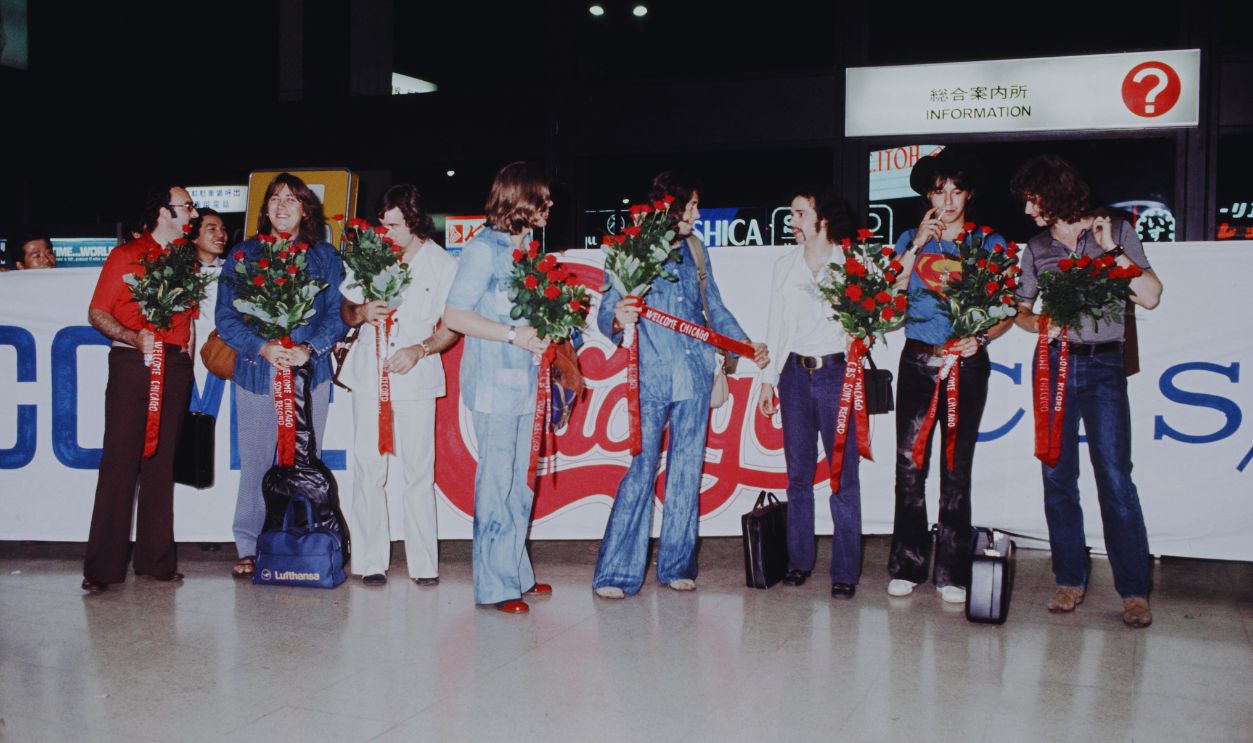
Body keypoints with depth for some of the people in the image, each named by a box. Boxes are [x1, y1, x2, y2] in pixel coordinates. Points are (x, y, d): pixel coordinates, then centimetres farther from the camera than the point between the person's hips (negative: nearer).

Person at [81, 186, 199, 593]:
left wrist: (188, 346, 9)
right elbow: (97, 313, -2)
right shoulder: (126, 255, 1)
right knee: (120, 461, -6)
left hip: (175, 366, 5)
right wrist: (134, 338, -17)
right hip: (133, 362, -5)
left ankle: (156, 559, 12)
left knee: (162, 462, 6)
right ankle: (103, 567, -1)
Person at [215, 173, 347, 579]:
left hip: (310, 374, 0)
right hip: (256, 375, 0)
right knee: (255, 463, 2)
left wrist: (309, 348, -14)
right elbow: (226, 316, 3)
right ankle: (249, 549, 12)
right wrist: (263, 347, -12)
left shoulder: (325, 256, 9)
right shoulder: (242, 256, 9)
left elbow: (338, 313, 3)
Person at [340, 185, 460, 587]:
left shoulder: (444, 264, 1)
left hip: (416, 377, -2)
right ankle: (371, 562, 8)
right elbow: (346, 310, 15)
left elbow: (453, 327, 3)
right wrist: (360, 313, -8)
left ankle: (424, 564, 8)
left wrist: (420, 350, -13)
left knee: (419, 474, -1)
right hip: (369, 374, 2)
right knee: (368, 470, 0)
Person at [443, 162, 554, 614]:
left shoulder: (527, 247, 15)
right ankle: (494, 586, 7)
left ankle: (516, 573, 25)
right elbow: (454, 316, -13)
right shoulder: (484, 249, -8)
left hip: (526, 382, 8)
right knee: (496, 484, -3)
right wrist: (514, 334, -16)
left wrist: (547, 328, 4)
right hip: (495, 384, -8)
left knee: (520, 483, 13)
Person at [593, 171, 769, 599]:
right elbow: (607, 312, -7)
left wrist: (749, 346, 13)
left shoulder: (694, 250, 13)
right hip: (651, 375, -5)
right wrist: (617, 320, -29)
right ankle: (616, 571, 1)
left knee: (687, 469, 7)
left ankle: (676, 565, 17)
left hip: (696, 374, 5)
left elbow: (715, 308, 21)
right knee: (640, 469, -7)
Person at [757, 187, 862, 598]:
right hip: (795, 374, 3)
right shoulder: (785, 266, 13)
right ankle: (799, 560, 17)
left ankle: (845, 570, 2)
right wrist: (768, 379, 10)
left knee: (843, 472, -4)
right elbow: (777, 325, 14)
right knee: (798, 472, 6)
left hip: (836, 372, -3)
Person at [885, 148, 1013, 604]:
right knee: (909, 463, -1)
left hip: (966, 365, -1)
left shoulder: (990, 244, 6)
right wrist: (917, 247, -7)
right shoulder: (911, 240, 10)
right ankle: (906, 566, 8)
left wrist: (981, 338, -13)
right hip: (917, 362, 1)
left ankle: (952, 573, 8)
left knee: (956, 468, 1)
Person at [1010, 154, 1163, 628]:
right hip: (1053, 366, 3)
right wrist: (1039, 325, -5)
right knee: (1057, 478, 4)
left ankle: (1134, 590, 0)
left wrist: (1111, 250, -12)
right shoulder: (1037, 248, 12)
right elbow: (1020, 310, 16)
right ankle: (1070, 579, 14)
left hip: (1103, 367, -3)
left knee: (1115, 478, -7)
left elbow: (1150, 297, -5)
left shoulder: (1116, 232, 3)